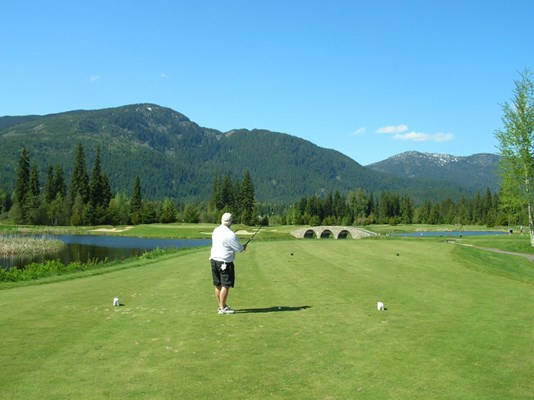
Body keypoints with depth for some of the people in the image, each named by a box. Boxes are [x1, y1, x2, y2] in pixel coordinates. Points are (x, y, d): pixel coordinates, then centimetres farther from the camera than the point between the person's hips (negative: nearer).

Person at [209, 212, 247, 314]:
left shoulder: (216, 230, 5)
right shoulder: (230, 234, -18)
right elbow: (239, 249, -12)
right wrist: (244, 247, 12)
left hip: (214, 260, 8)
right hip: (224, 262, -8)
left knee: (218, 285, 13)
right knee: (226, 285, -2)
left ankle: (221, 305, 23)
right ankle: (222, 308, -1)